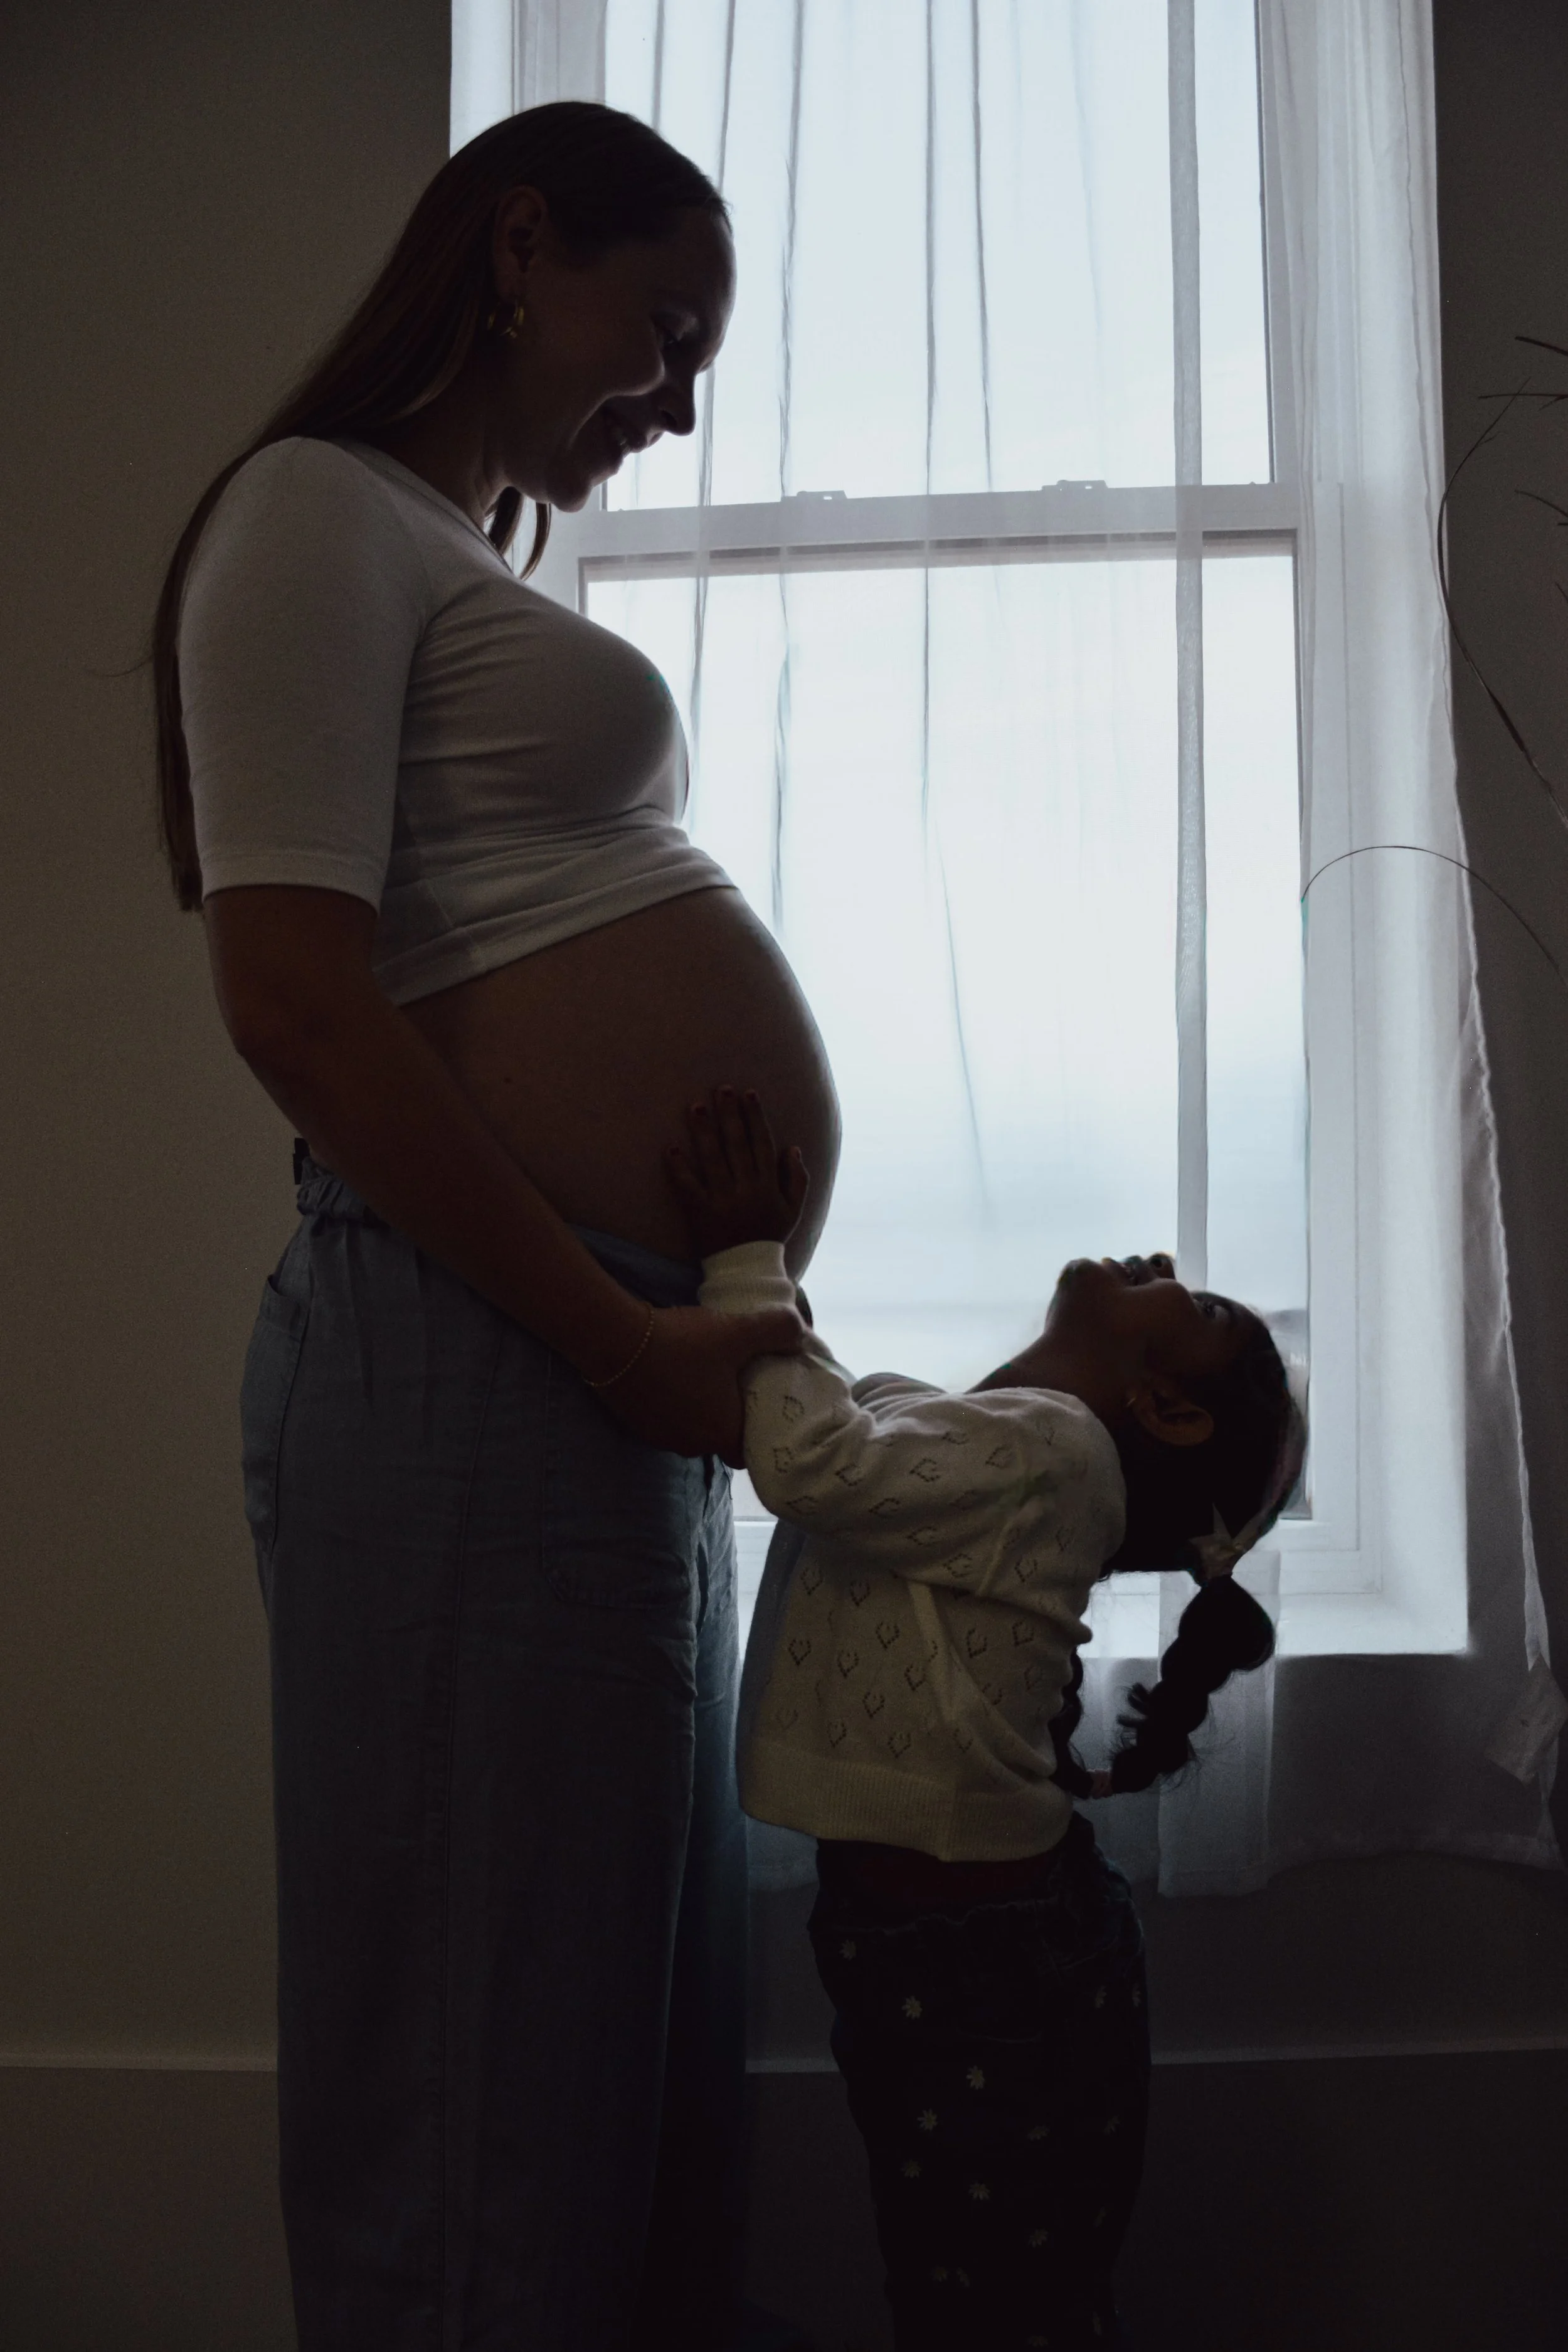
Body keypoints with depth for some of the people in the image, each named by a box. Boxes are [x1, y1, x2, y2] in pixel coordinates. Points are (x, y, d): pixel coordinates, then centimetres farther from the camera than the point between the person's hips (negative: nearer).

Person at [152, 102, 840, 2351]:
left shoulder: (475, 570, 24)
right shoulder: (321, 509, -4)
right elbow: (295, 1001, -16)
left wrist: (687, 1338, 11)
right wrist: (624, 1338, -15)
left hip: (633, 1363, 9)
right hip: (482, 1365, -9)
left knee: (649, 2013, 16)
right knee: (497, 2039, 1)